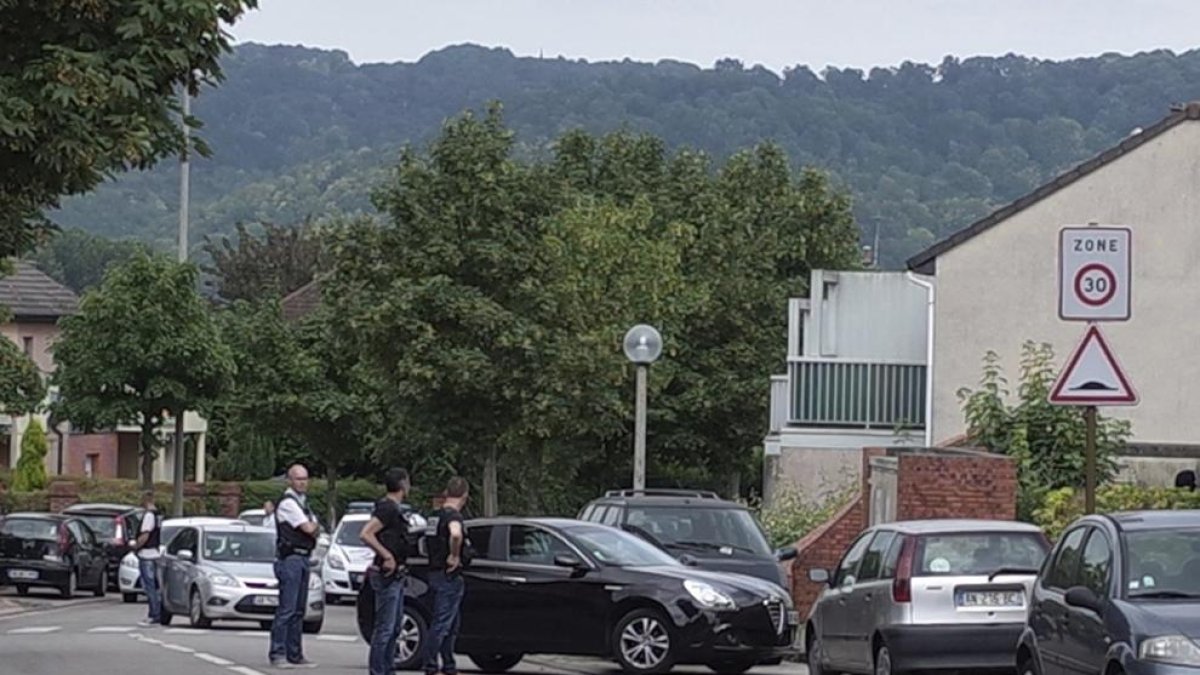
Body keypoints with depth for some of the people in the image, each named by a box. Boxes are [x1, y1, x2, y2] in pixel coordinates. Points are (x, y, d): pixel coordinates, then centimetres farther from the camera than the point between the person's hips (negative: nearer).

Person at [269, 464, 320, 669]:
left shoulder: (303, 502, 20)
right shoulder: (287, 502, -11)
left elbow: (314, 528, 20)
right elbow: (308, 528, -13)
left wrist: (312, 527, 0)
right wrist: (311, 525, 7)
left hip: (303, 558, 9)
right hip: (290, 558, -9)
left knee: (298, 611, 10)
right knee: (286, 609, -11)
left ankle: (295, 655, 13)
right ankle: (278, 654, -10)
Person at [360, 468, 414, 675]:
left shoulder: (393, 508, 15)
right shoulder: (388, 508, -16)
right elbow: (366, 534, -26)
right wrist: (387, 556, -24)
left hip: (395, 575, 10)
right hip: (388, 575, -10)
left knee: (394, 627, 14)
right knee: (385, 628, -8)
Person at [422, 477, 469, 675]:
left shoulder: (436, 515, 13)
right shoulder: (453, 515, -16)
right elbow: (455, 534, -38)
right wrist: (454, 556, -23)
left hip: (436, 574, 9)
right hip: (449, 576, -9)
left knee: (451, 626, 16)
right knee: (442, 623, -7)